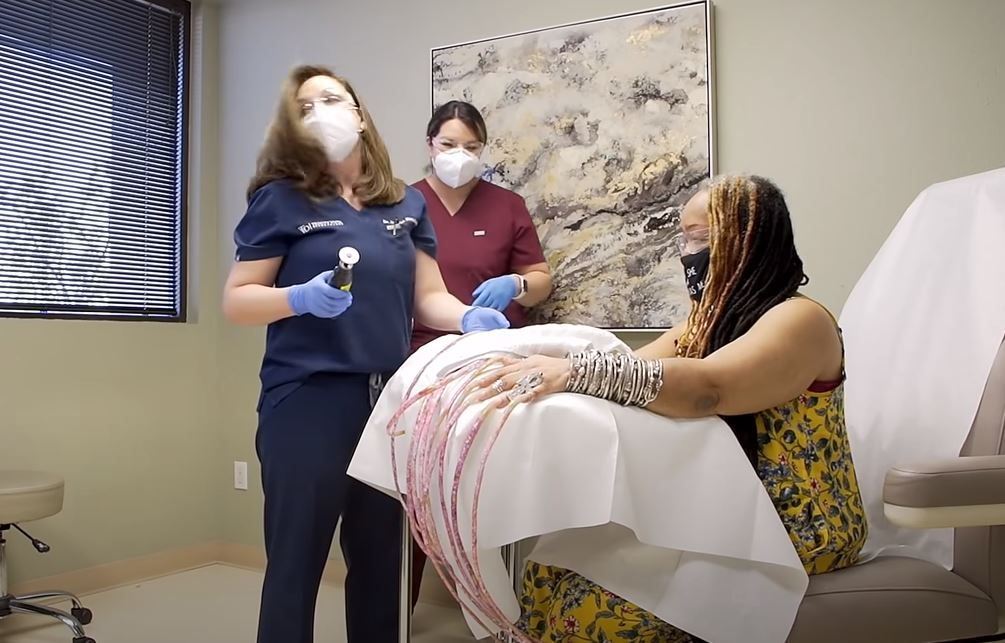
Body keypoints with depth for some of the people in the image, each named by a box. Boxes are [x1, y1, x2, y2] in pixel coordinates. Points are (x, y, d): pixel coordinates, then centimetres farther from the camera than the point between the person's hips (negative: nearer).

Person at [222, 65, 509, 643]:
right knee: (296, 566, 4)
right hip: (308, 404, -4)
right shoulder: (281, 199, 0)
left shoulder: (407, 204, 11)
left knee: (381, 564, 15)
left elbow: (429, 297, 10)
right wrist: (302, 297, -20)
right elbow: (236, 302, -2)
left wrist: (469, 317, -11)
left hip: (390, 404, 4)